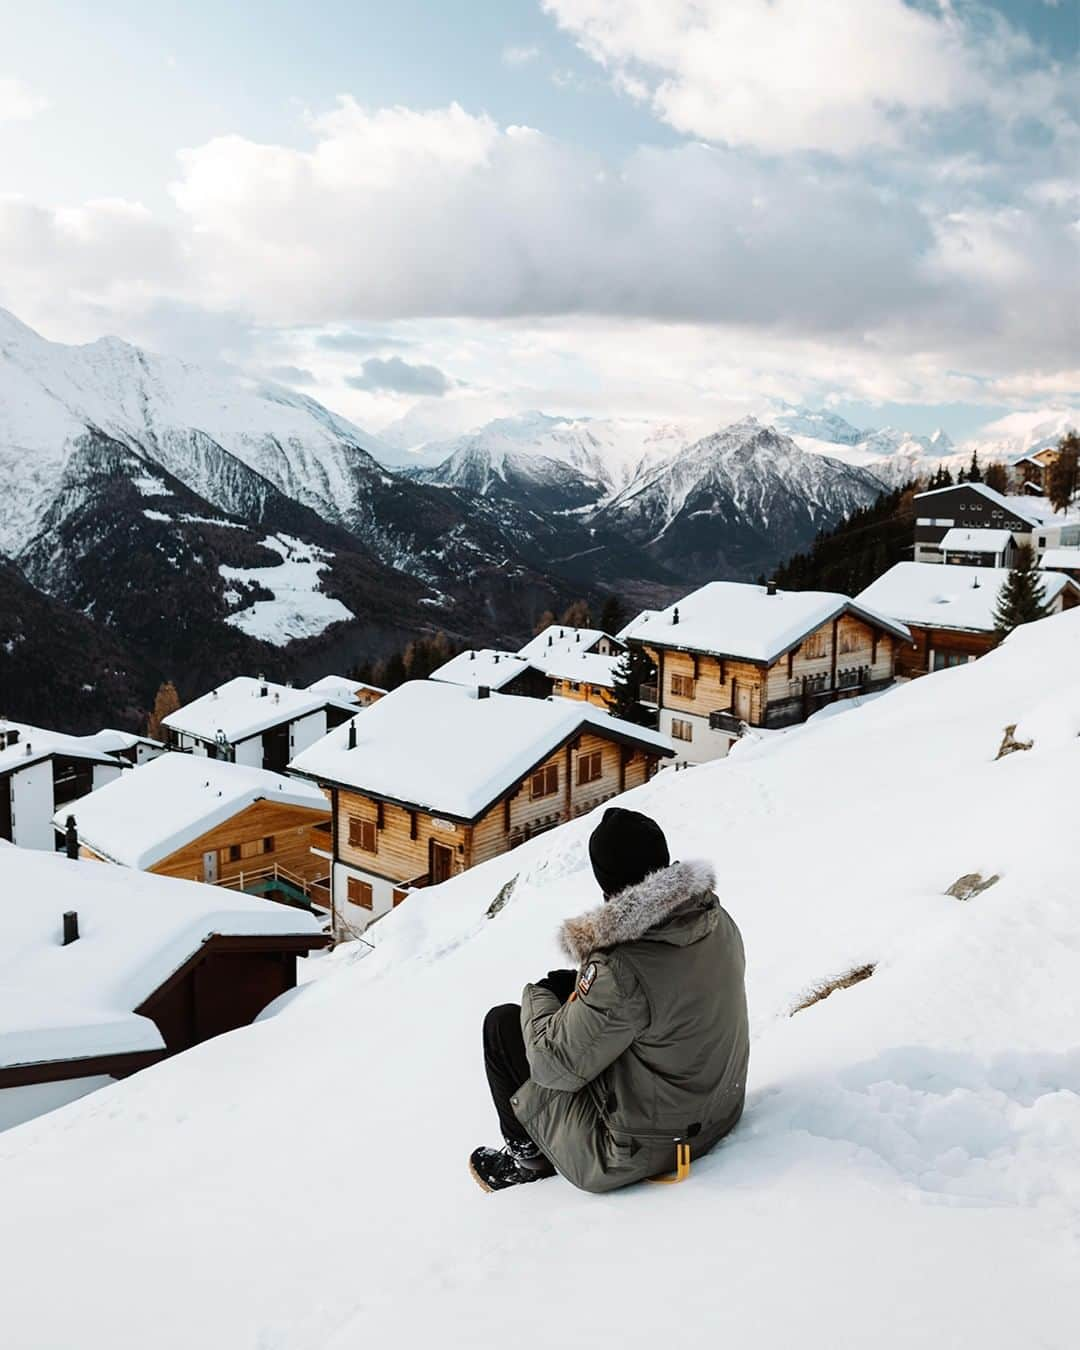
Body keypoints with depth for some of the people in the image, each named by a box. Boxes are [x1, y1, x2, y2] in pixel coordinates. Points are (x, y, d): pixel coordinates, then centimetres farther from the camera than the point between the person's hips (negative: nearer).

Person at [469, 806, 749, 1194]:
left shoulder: (621, 972, -33)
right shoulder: (717, 918, -9)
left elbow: (556, 1066, -19)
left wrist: (537, 996, -1)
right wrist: (578, 987, 9)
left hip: (638, 1151, -7)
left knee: (502, 1023, 3)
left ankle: (528, 1154, 24)